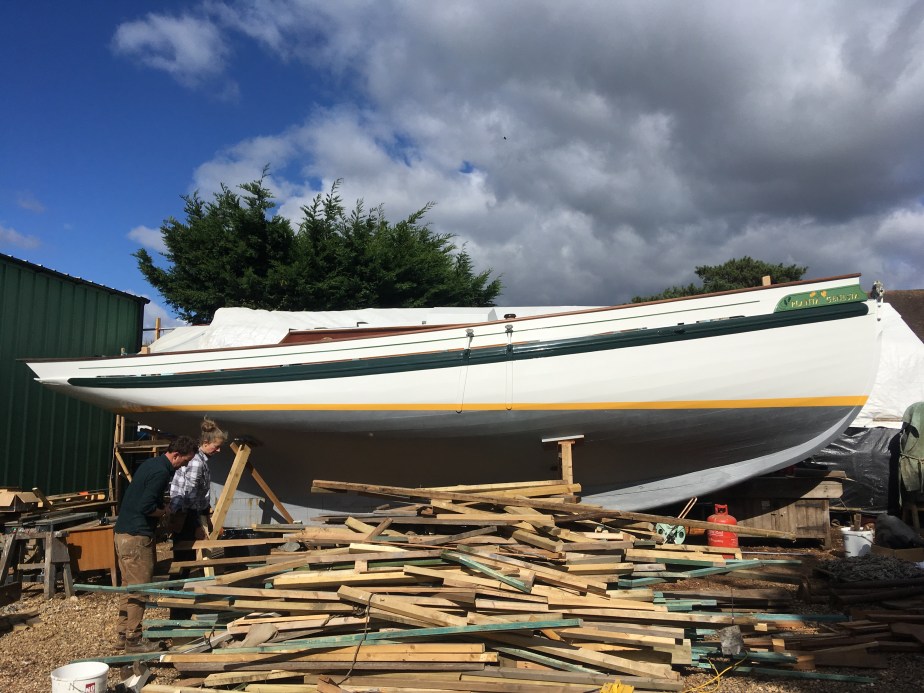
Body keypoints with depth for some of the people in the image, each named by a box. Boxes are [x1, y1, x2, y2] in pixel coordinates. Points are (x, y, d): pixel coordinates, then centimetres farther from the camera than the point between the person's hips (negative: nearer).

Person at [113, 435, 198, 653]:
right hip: (136, 537, -10)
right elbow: (145, 507, -24)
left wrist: (161, 508, 12)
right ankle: (133, 640, 5)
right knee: (139, 589, -2)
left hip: (122, 533, 10)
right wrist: (165, 511, -6)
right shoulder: (161, 472, -17)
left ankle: (122, 635, 23)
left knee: (129, 587, 16)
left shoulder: (151, 464, 14)